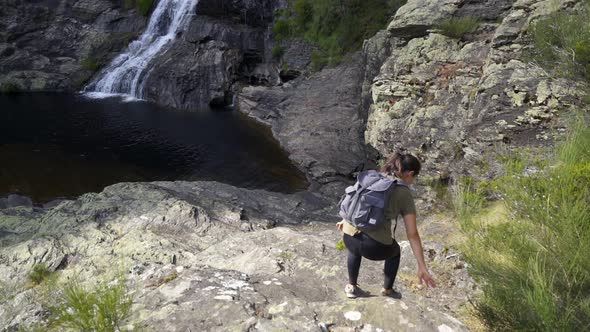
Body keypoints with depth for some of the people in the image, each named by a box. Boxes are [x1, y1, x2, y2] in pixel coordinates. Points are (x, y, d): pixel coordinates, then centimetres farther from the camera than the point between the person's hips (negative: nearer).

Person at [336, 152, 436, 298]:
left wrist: (345, 220, 43)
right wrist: (422, 267, 2)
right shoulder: (405, 194, 1)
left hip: (348, 239, 4)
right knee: (394, 251, 33)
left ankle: (351, 287, 45)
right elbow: (412, 234, -2)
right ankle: (387, 290, 46)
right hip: (375, 248, -3)